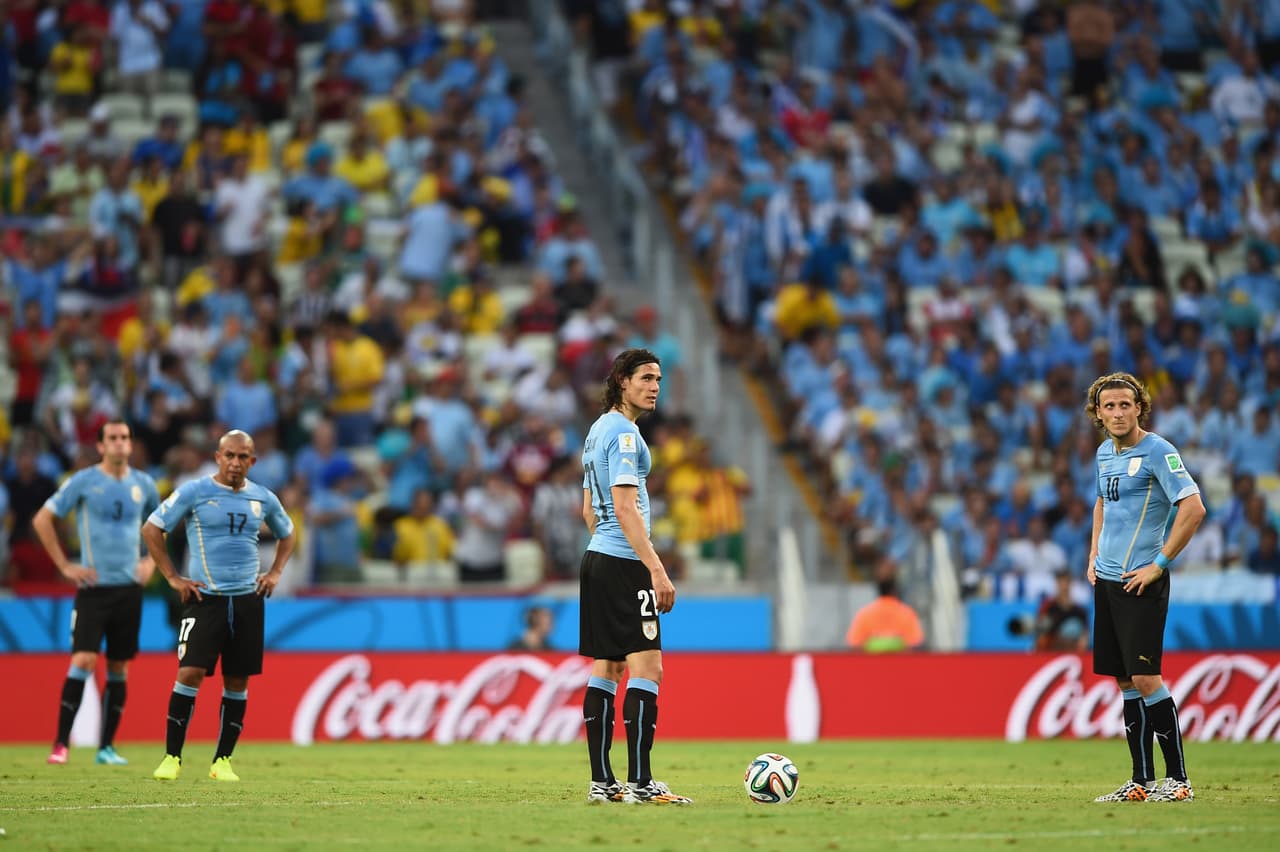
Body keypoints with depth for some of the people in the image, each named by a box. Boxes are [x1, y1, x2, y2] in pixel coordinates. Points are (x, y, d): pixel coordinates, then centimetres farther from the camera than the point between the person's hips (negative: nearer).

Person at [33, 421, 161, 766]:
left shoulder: (143, 485, 7)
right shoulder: (83, 482, -5)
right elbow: (42, 520, -2)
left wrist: (150, 560, 11)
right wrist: (65, 566, -6)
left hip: (129, 587, 4)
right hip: (93, 586, -4)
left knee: (118, 667, 5)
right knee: (83, 660, -14)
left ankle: (107, 746, 12)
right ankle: (60, 744, -10)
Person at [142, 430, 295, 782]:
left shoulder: (263, 499, 9)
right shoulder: (194, 492, -4)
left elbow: (286, 535, 28)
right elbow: (151, 529, 0)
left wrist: (275, 572, 13)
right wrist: (172, 577, -3)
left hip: (247, 599, 4)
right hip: (205, 596, -4)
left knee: (237, 681, 4)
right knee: (190, 672, -14)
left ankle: (222, 761, 12)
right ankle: (172, 757, -6)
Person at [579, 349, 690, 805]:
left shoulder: (599, 429, 17)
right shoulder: (623, 432, -13)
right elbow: (625, 508, -20)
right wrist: (657, 570, -22)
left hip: (597, 558, 10)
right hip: (624, 563, -10)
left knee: (607, 668, 9)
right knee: (647, 667, -10)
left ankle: (601, 781, 9)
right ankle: (639, 782, -14)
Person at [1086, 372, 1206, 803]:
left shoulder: (1157, 451, -12)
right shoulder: (1104, 453, 13)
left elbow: (1193, 508, -20)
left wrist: (1159, 565, -17)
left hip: (1140, 582, -8)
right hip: (1106, 580, 8)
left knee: (1144, 678, -11)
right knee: (1125, 682, 8)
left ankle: (1178, 779, -6)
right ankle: (1142, 781, 12)